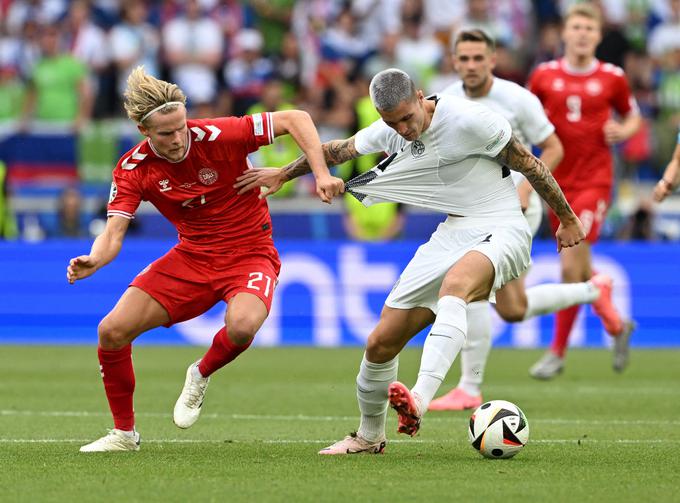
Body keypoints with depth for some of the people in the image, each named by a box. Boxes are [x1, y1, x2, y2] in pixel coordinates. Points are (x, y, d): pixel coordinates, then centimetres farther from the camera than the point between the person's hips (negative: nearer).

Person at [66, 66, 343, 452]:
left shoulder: (218, 136, -20)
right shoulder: (132, 169, -10)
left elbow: (295, 119, -15)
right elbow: (114, 232, -15)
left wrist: (322, 174, -25)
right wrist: (94, 260, -38)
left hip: (249, 254, -4)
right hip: (191, 257, 4)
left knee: (242, 326, -36)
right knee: (112, 331, -8)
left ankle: (201, 374, 0)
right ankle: (124, 432, 13)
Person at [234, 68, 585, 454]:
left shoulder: (469, 120, -18)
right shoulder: (388, 131, 2)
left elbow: (530, 164, -8)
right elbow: (339, 150, 22)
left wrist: (568, 220, 0)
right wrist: (283, 175, 34)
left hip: (500, 230, -7)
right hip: (451, 233, 7)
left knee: (454, 284, -42)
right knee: (380, 344, 3)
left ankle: (420, 400, -57)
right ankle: (369, 436, 28)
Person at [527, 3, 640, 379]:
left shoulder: (612, 78, 0)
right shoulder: (544, 75, 4)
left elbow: (633, 117, 14)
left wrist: (623, 131, -7)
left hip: (594, 180, -3)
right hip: (557, 180, 3)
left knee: (571, 266, -14)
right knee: (580, 268, 9)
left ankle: (558, 351, -4)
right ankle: (617, 326, 33)